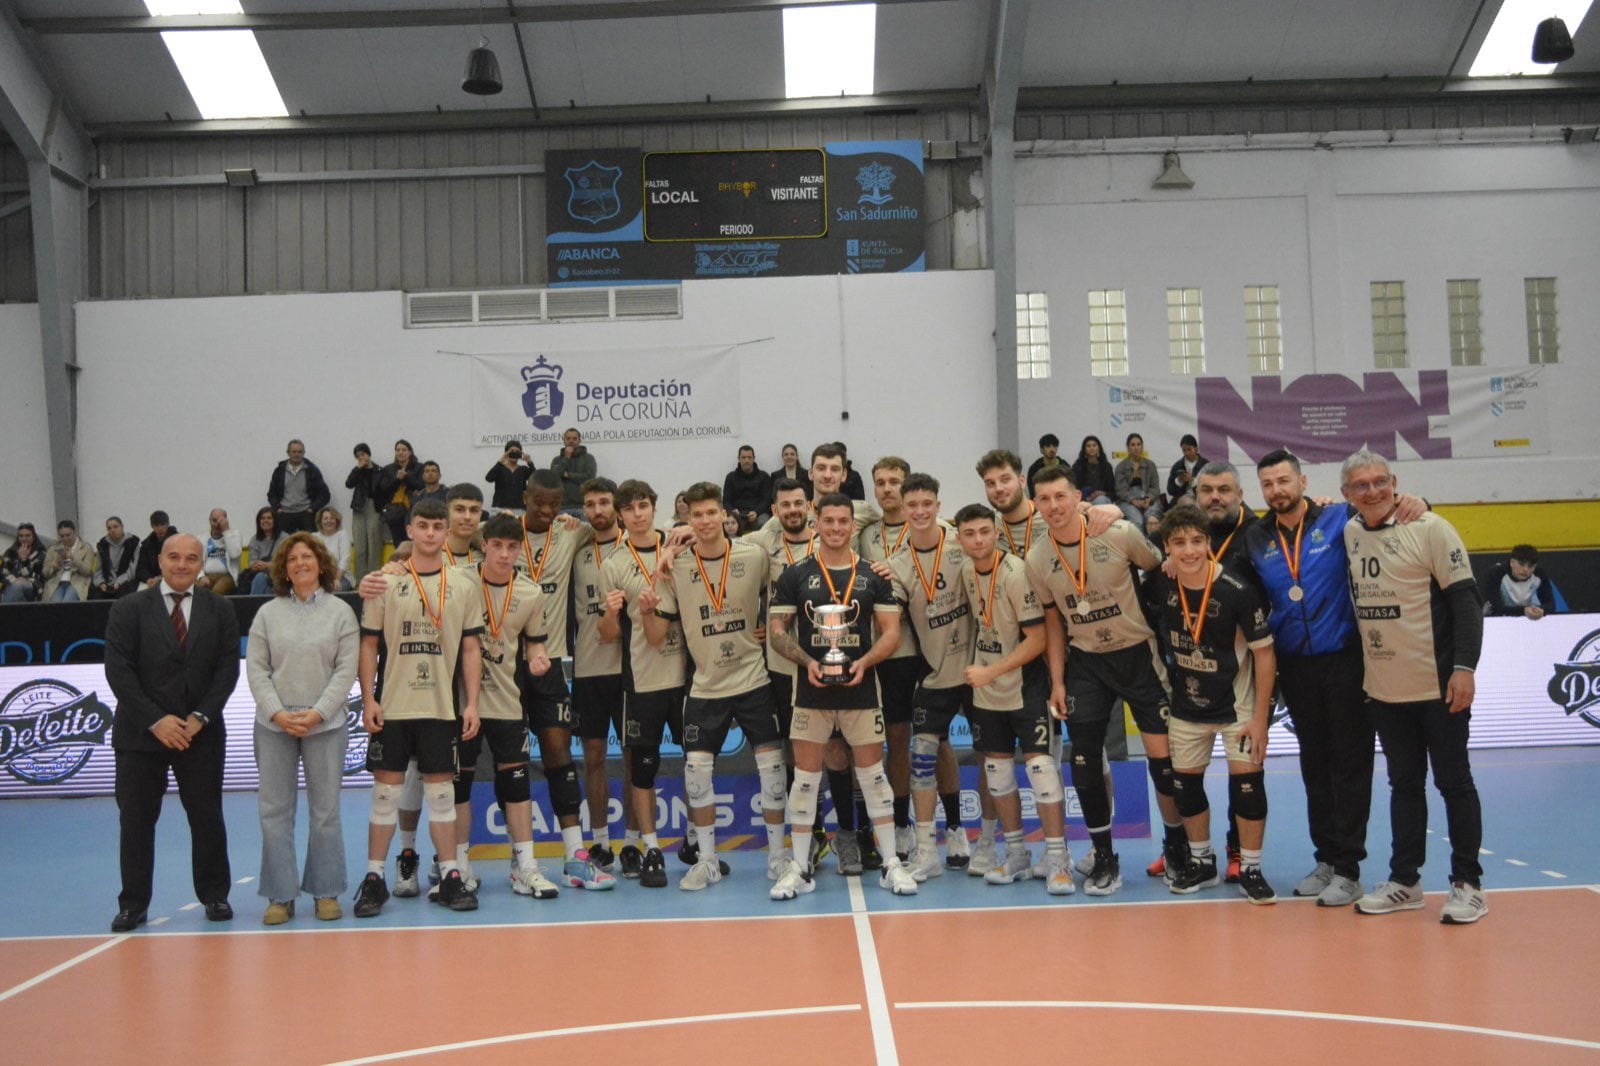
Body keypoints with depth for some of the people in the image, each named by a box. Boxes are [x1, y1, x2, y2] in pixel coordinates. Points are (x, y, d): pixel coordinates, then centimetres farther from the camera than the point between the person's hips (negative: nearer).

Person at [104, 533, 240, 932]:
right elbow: (119, 671, -6)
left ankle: (214, 896, 18)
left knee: (207, 817, 5)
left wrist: (200, 717, -11)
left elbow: (227, 669, 0)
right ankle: (133, 904, 15)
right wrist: (155, 720, -14)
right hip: (140, 733, -1)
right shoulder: (128, 610, 1)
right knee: (136, 821, 5)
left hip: (201, 733, 1)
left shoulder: (219, 611, 5)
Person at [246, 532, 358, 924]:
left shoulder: (340, 612, 3)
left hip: (326, 725, -1)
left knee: (325, 811, 3)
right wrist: (277, 713, -9)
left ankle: (326, 892, 13)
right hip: (274, 725, 2)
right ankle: (280, 896, 10)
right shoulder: (268, 613, 8)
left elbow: (346, 670, -2)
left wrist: (318, 713, -12)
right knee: (274, 810, 2)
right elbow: (255, 668, 3)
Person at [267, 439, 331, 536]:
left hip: (306, 514, -2)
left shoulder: (311, 470, 5)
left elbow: (324, 494, 5)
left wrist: (312, 509, -5)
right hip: (284, 515, 2)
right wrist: (277, 508, 3)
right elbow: (272, 494, 18)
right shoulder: (280, 470, 11)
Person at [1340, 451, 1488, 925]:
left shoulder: (1429, 528, -10)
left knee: (1454, 782, 4)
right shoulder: (1348, 533, 5)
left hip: (1439, 685, -5)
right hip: (1383, 688, 5)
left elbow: (1465, 599, -12)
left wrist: (1464, 666, -18)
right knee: (1404, 784, 14)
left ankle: (1467, 883, 16)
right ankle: (1404, 881, 23)